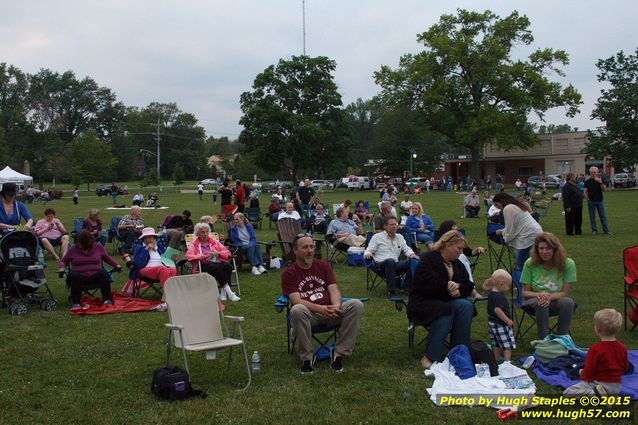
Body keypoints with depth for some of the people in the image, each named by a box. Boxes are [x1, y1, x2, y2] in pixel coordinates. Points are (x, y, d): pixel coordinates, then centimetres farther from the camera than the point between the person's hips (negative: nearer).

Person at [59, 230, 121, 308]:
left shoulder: (98, 247, 10)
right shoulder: (73, 249, 6)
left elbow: (107, 258, 23)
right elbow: (63, 261, 17)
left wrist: (116, 265, 9)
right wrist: (62, 268, -4)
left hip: (95, 275, 1)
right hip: (79, 275, -1)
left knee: (103, 273, -32)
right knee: (75, 276, -36)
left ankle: (107, 300, -28)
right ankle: (75, 303, -30)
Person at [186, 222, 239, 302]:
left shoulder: (214, 241, 20)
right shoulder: (194, 244, 12)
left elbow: (228, 253, 15)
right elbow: (189, 256, -7)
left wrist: (218, 253, -7)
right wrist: (204, 256, -18)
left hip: (218, 263, 3)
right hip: (203, 265, -3)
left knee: (228, 266, -31)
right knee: (217, 268, -35)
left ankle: (223, 293, -32)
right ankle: (230, 293, -39)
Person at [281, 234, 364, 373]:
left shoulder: (324, 266, 15)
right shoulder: (288, 273, 3)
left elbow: (333, 289, 4)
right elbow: (296, 300, -9)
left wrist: (336, 305, -20)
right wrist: (320, 308, -24)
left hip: (330, 311, 3)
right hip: (308, 314, -3)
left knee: (356, 304, -23)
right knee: (297, 310, -38)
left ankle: (339, 353, -16)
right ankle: (307, 357, -20)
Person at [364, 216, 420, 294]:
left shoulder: (400, 237, 21)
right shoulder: (377, 237, 6)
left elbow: (406, 249, 23)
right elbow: (368, 250, 1)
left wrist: (412, 254, -1)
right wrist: (367, 254, -24)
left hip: (394, 265, 5)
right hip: (380, 266, -4)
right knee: (390, 261, -40)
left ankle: (408, 287, -20)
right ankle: (392, 290, -39)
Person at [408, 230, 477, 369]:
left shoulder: (458, 264, 17)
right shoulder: (429, 259, -7)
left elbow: (468, 286, 11)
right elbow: (426, 284, -21)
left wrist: (458, 288, -11)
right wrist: (447, 286, -21)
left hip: (446, 302, 6)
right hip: (422, 304, -6)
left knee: (466, 306, -24)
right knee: (445, 310, -36)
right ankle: (429, 357, -31)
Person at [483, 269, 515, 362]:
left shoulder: (491, 293, 7)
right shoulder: (500, 297, -21)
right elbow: (497, 310, -30)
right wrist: (508, 321, -25)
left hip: (492, 322, 10)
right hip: (500, 324, -10)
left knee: (496, 344, 18)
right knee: (508, 344, -3)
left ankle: (497, 361, 27)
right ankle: (508, 361, -5)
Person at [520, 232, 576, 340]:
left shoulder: (567, 264, -10)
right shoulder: (530, 264, -8)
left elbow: (564, 292, -9)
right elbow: (525, 292, -4)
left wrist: (549, 297, -30)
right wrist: (539, 295, -26)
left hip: (555, 300, 1)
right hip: (532, 301, -1)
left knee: (568, 302, -32)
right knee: (541, 304, -35)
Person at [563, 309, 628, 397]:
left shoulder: (595, 349, -19)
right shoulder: (622, 347, 1)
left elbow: (588, 371, -15)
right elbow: (625, 368, 13)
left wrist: (582, 373, 7)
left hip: (599, 382, -7)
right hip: (616, 386, 7)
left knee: (567, 393, -9)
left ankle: (594, 394, -25)